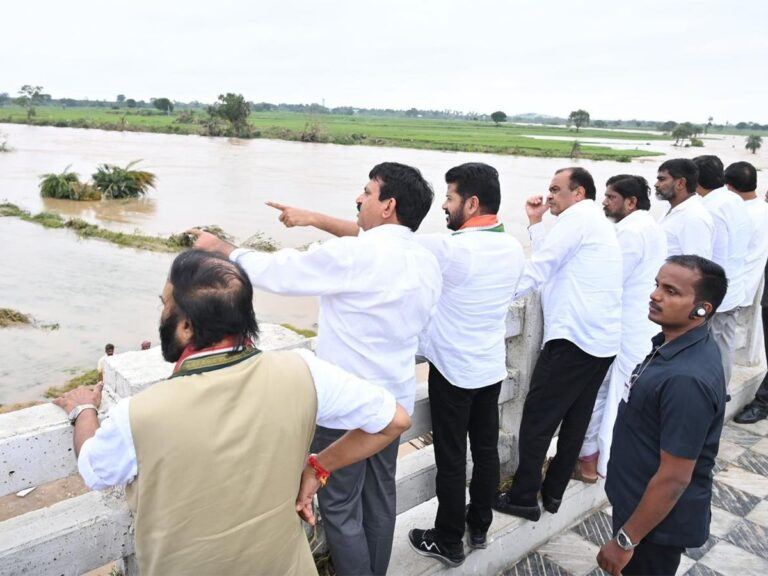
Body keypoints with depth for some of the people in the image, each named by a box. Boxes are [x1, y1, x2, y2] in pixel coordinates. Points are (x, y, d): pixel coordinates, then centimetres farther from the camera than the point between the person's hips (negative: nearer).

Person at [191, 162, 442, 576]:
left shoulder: (352, 255, -22)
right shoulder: (429, 264, 0)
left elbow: (275, 272, -13)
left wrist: (221, 248, 4)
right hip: (395, 400, 8)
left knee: (340, 509, 9)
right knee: (380, 498, 21)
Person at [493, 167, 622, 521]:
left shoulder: (577, 217, -6)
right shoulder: (597, 223, 23)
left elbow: (538, 269, -11)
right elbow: (552, 263, 18)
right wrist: (535, 223, 18)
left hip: (573, 337, -10)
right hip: (603, 340, 10)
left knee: (537, 419, -2)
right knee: (575, 420, 14)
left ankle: (524, 498, 6)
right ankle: (553, 492, 24)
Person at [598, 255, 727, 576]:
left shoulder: (688, 379, -32)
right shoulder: (676, 345, -1)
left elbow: (674, 477, -28)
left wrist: (625, 540, -19)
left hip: (659, 520, -8)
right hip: (638, 502, 8)